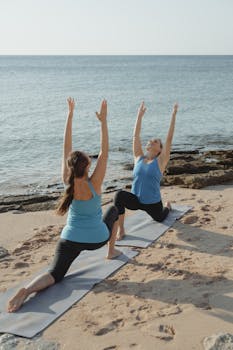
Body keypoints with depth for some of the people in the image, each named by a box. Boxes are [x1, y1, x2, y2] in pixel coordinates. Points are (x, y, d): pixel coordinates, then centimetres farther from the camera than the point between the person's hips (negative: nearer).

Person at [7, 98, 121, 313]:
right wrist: (103, 121, -16)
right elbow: (104, 151, -16)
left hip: (71, 239, 1)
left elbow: (66, 148, -8)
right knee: (114, 210, 27)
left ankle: (26, 290, -32)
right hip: (97, 239, -1)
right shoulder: (94, 184, -19)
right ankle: (112, 251, 32)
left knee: (55, 275, 0)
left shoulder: (68, 183, -11)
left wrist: (70, 115, -6)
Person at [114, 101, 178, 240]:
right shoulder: (139, 158, 1)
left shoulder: (161, 161, -7)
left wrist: (174, 115, -14)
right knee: (120, 195, -31)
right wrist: (140, 115, -1)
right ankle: (121, 230, -21)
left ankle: (167, 207, 60)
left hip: (153, 202, -1)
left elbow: (169, 139, -13)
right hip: (135, 199, 1)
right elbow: (136, 136, 0)